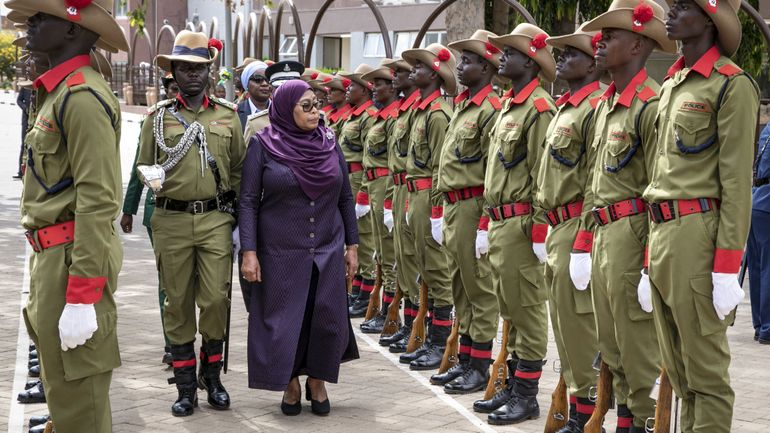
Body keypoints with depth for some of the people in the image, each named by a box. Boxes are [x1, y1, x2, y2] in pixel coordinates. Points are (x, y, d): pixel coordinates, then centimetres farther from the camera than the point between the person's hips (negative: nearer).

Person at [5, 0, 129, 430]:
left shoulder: (83, 97, -18)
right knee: (61, 382, 21)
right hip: (52, 253, 11)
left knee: (77, 392, -3)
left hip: (74, 258, -11)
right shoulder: (59, 90, 15)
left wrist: (81, 297, -25)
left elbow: (98, 201, -23)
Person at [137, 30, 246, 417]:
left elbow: (238, 169, 12)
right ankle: (185, 385, 14)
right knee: (178, 303, 5)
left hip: (216, 218, 0)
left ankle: (212, 376, 16)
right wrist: (152, 177, -11)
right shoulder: (158, 116, 5)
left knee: (216, 300, -2)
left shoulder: (228, 114, 8)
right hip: (172, 220, 0)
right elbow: (143, 166, 11)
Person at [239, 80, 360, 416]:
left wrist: (352, 246, 7)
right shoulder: (263, 145, -4)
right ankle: (291, 383, 24)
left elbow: (345, 197, 10)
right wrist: (249, 252, -11)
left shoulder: (329, 142, 5)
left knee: (327, 320, 2)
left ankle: (317, 381, 23)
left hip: (327, 252, 3)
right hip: (282, 253, -2)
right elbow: (248, 201, -5)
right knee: (285, 320, 4)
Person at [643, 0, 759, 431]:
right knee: (678, 368, 14)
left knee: (706, 370, -3)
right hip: (662, 234, 9)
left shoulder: (732, 84, -8)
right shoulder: (671, 85, 18)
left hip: (699, 233, -9)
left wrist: (727, 266, -18)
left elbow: (737, 181, -13)